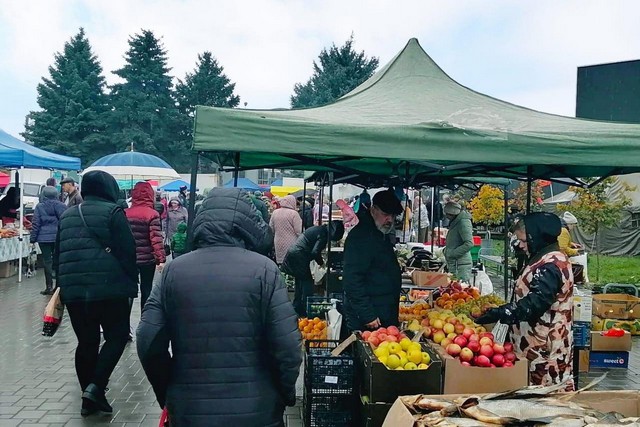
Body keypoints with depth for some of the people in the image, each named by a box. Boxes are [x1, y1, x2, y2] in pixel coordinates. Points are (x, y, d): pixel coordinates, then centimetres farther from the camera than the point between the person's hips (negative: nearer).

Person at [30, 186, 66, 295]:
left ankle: (49, 287, 2)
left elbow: (35, 224, -2)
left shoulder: (39, 207, -2)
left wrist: (32, 239, 3)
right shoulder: (61, 206, 0)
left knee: (47, 261, 2)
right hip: (59, 238, 1)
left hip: (44, 238, -1)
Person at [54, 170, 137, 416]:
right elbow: (127, 252, -9)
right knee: (116, 336, 6)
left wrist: (63, 284, 26)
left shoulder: (67, 215, 16)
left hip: (73, 290, 6)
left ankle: (89, 397, 18)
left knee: (86, 342, 13)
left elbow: (58, 255, 20)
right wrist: (132, 284, -1)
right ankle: (95, 387, -7)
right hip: (109, 288, -6)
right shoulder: (112, 212, -4)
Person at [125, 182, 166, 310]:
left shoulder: (125, 213, 2)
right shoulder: (152, 214, -10)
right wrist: (161, 259, -17)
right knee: (146, 290, 8)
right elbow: (156, 239, -17)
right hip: (147, 259, -3)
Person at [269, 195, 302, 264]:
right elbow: (298, 231, -14)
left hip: (278, 243, 5)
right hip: (291, 244, -5)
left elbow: (271, 228, 9)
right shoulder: (294, 213, -13)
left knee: (280, 262, 11)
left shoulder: (275, 212, 2)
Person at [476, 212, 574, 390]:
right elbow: (531, 296, 21)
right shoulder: (546, 260, 15)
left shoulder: (550, 265, -18)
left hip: (545, 347, -10)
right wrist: (502, 310, 15)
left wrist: (499, 314, -25)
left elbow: (535, 303, -26)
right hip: (536, 342, 10)